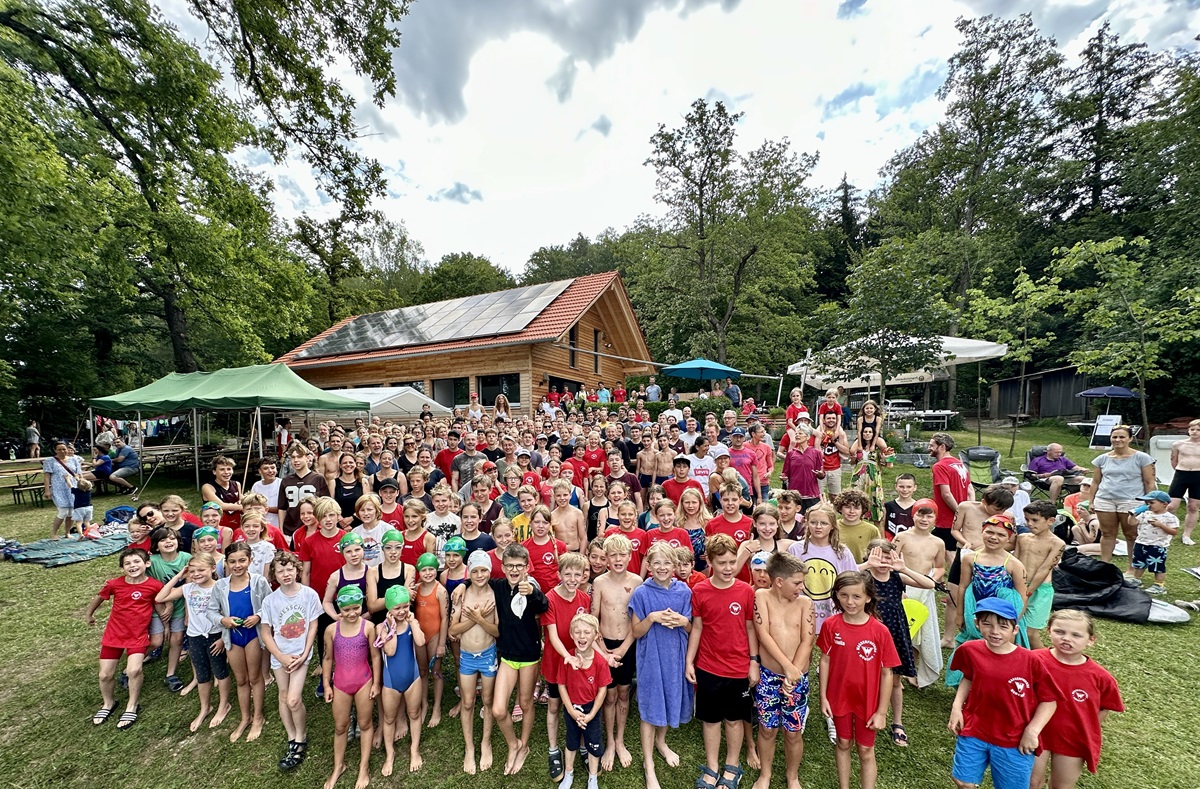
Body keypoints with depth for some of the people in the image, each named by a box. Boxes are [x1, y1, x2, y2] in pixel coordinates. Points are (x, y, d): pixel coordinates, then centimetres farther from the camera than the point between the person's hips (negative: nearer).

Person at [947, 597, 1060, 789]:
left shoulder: (1030, 661, -18)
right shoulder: (970, 650, -11)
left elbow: (1049, 700, -7)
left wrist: (1032, 731, -13)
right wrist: (957, 706, -3)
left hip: (1014, 742, -2)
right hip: (973, 733, 2)